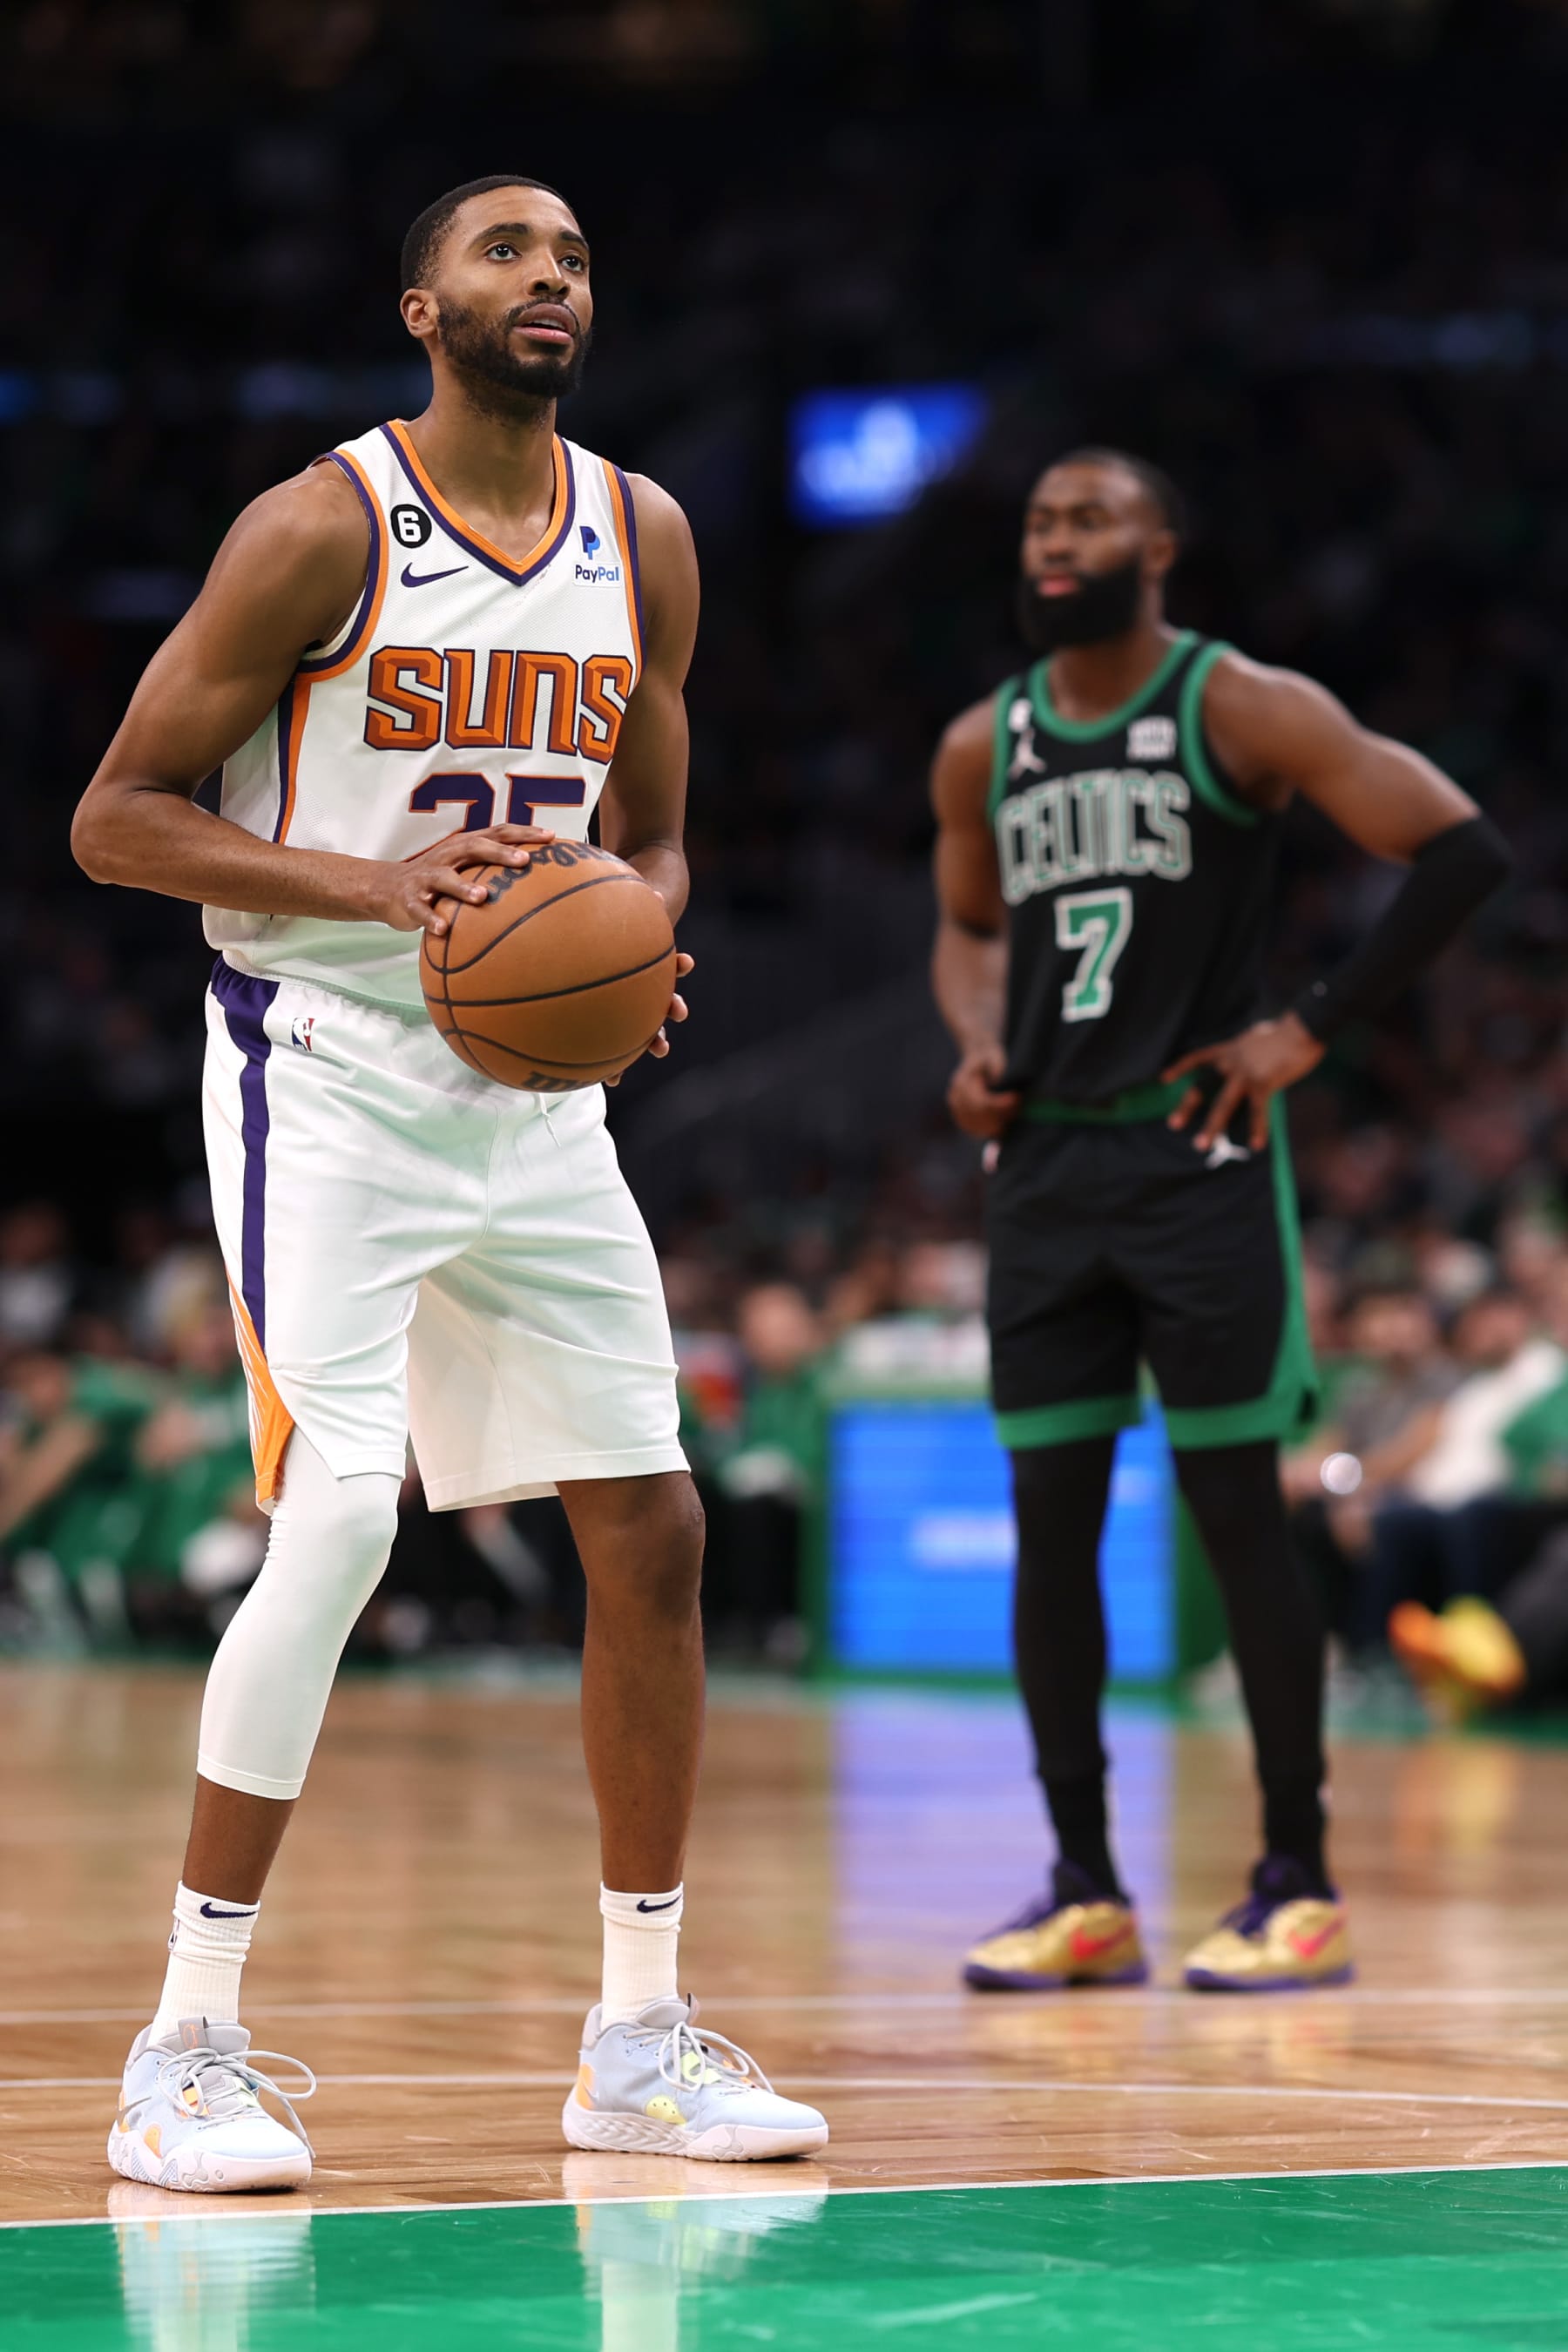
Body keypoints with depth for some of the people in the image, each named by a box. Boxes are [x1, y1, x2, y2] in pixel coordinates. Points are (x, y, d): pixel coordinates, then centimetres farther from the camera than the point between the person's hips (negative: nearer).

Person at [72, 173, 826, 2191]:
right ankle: (188, 2048, -11)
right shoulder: (323, 529, -11)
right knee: (337, 1516, -20)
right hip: (326, 1068, -6)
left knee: (650, 1533, 5)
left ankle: (639, 2039, 17)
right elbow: (115, 818, -11)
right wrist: (377, 887, -23)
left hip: (536, 1081, 6)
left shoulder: (642, 540, 6)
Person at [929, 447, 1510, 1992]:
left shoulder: (1241, 709, -7)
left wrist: (1313, 1030, -12)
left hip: (1199, 1155, -5)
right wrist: (978, 1047, 5)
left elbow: (1460, 850, -10)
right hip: (1043, 1161, 5)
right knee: (1048, 1518, 2)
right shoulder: (982, 749, 9)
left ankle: (1299, 1887, 5)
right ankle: (1085, 1893, 10)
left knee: (1235, 1512, -4)